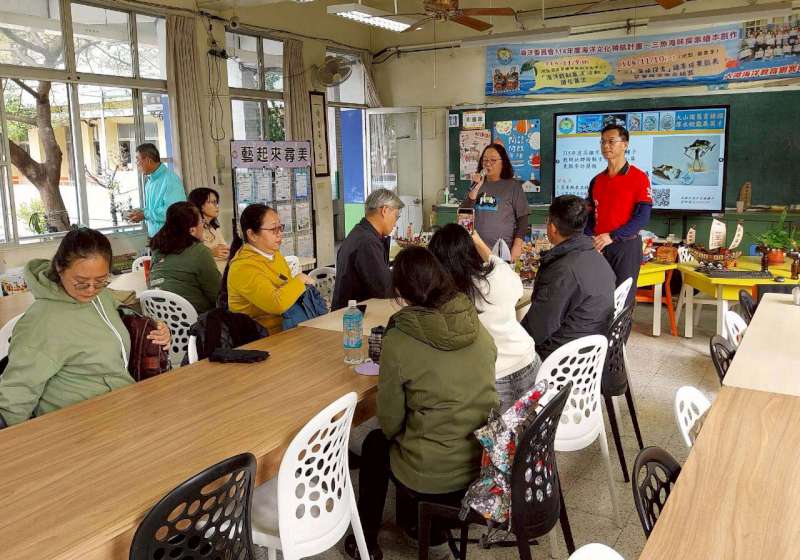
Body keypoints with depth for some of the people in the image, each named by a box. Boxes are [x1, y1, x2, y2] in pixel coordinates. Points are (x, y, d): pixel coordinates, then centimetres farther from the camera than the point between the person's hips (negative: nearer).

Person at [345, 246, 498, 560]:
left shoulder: (398, 340, -18)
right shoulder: (478, 327, -4)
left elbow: (390, 424, -8)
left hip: (433, 477, -4)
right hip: (487, 462, 5)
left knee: (376, 443, 27)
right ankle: (416, 522, 43)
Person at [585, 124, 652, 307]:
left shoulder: (639, 177, -6)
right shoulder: (597, 180, 11)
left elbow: (642, 217, -13)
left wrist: (612, 237, -20)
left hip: (626, 246, -5)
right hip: (598, 247, 5)